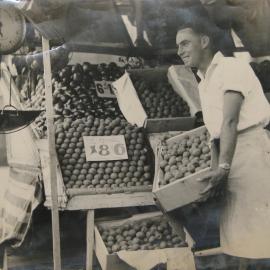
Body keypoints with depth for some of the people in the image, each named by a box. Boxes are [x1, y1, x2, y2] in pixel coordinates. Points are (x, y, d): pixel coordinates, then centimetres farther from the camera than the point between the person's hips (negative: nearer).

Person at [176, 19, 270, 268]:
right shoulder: (204, 84, 20)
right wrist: (215, 170, 7)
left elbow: (231, 121, -18)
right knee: (238, 231, 7)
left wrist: (223, 167, -26)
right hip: (231, 155, 8)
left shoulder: (231, 67, -6)